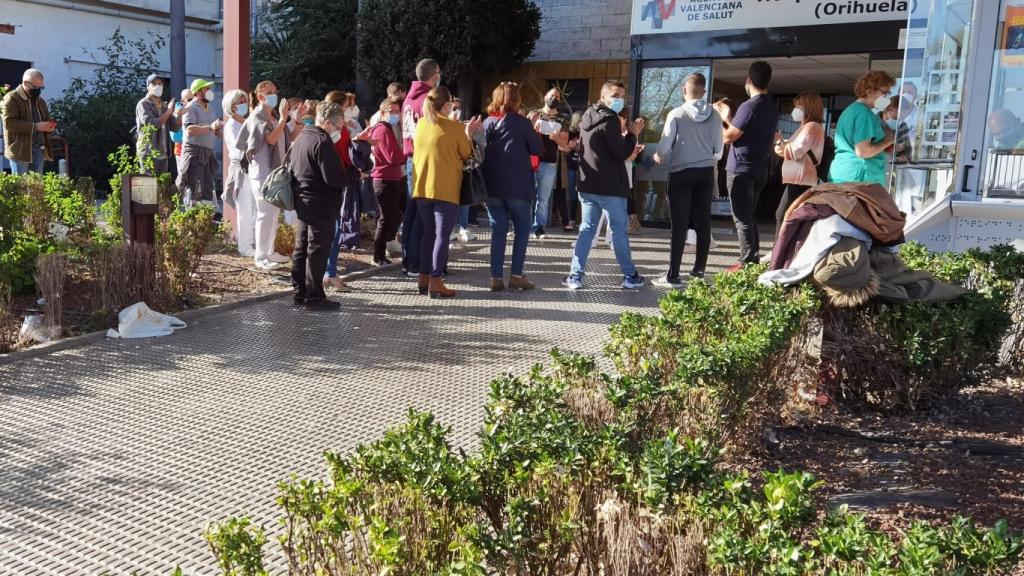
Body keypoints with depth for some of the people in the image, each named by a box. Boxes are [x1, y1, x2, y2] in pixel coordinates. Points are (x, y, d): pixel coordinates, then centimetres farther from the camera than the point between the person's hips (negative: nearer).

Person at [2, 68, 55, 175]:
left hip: (39, 149, 6)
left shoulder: (40, 101, 19)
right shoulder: (12, 98, -4)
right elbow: (9, 122, -15)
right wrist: (35, 126, -21)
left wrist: (50, 127, 1)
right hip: (20, 150, -6)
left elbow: (47, 119, 26)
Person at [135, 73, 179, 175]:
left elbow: (174, 127, 10)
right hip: (149, 153, -7)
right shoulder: (143, 104, -3)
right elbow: (151, 124, -18)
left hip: (163, 154, 7)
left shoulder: (164, 106, 17)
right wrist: (168, 112, -13)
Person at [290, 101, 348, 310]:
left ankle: (300, 292, 22)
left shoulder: (301, 137, 13)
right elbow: (335, 178, -25)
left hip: (303, 203, 10)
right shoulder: (323, 142, -18)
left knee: (302, 248, 14)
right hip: (321, 206, -10)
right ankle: (314, 296, 2)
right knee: (318, 251, -3)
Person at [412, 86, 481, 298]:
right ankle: (435, 282, -7)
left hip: (422, 188, 6)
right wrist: (468, 134, 13)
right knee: (441, 235, -3)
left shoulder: (420, 124, 8)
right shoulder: (455, 127, -10)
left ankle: (424, 278, 16)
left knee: (428, 233, 14)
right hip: (445, 190, -6)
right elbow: (466, 155, -1)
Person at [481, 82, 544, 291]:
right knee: (522, 230, 9)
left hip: (492, 187, 4)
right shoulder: (522, 123, -8)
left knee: (498, 231, 7)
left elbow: (481, 152, 10)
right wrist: (532, 133, 12)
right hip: (518, 187, -4)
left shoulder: (487, 123, 4)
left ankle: (496, 277, 4)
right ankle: (517, 274, 4)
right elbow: (538, 149, -3)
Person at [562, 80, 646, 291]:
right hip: (610, 186, -7)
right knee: (619, 229, 3)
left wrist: (624, 138, 12)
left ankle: (575, 275, 2)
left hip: (587, 184, 7)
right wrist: (632, 134, -4)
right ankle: (630, 275, 12)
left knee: (587, 228, 9)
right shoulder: (610, 120, -14)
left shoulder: (588, 118, 14)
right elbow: (621, 153, -16)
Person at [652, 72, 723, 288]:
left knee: (679, 226, -2)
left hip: (681, 173, -3)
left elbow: (665, 145, -7)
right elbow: (718, 151, 5)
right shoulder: (714, 116, 1)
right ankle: (699, 271, 16)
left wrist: (658, 156, 15)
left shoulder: (676, 114, -10)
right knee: (703, 223, 10)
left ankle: (673, 276, -2)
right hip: (706, 173, 3)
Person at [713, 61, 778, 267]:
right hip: (759, 169, 9)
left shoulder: (749, 106, -17)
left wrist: (721, 119, 6)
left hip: (740, 169, -8)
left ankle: (747, 263, -5)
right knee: (749, 215, 17)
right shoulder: (772, 108, 12)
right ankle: (754, 259, 19)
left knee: (742, 218, -5)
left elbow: (729, 137, -12)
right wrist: (727, 117, 24)